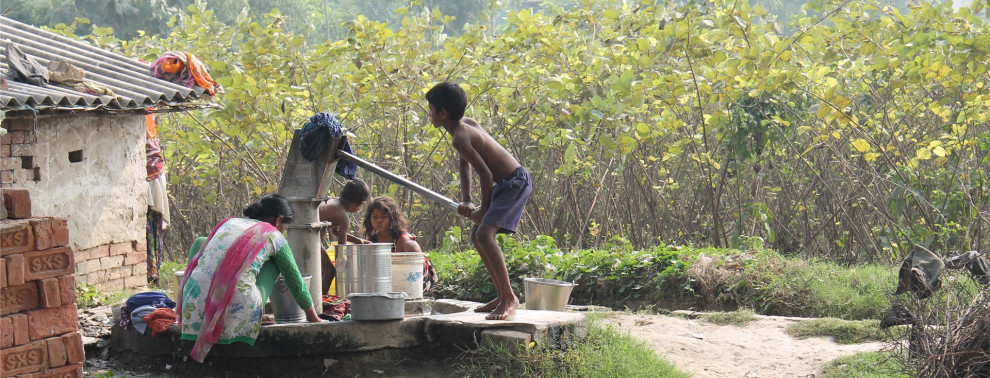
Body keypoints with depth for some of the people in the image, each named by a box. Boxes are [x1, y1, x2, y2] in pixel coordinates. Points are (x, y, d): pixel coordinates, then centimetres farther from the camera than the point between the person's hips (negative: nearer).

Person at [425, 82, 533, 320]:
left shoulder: (460, 137, -21)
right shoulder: (467, 123, 8)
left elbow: (486, 174, -24)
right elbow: (465, 164, 17)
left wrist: (483, 210, -12)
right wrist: (466, 200, 7)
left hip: (515, 183, -11)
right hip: (505, 183, 11)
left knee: (484, 234, -25)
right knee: (477, 237, 15)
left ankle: (510, 298, -21)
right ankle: (502, 296, 21)